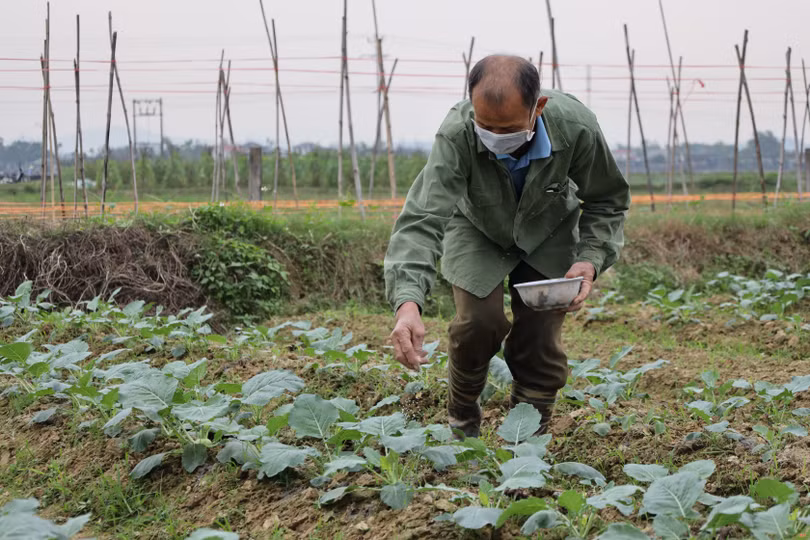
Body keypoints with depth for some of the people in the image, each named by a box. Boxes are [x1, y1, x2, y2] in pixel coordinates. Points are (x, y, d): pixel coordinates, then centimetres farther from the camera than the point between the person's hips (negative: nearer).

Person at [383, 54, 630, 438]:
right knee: (479, 322, -19)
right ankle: (461, 422, 9)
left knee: (541, 340, -6)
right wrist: (407, 302, -58)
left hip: (548, 236, 1)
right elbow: (423, 219, -44)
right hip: (479, 234, -1)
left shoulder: (576, 128, -33)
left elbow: (607, 201, -12)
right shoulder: (456, 135, -38)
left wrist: (591, 259, -28)